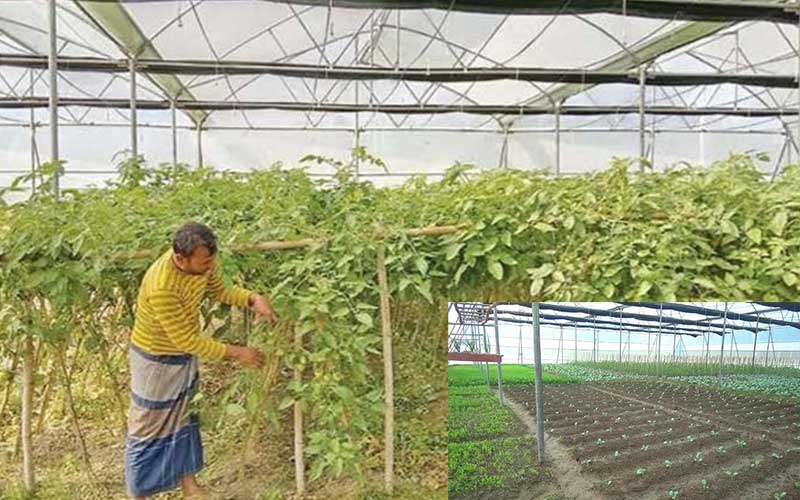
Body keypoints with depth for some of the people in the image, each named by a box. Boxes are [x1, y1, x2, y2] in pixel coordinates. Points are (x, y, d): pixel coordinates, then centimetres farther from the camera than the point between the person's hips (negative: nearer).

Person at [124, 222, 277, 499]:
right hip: (156, 360, -7)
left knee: (182, 419, 20)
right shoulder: (160, 287, -39)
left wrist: (253, 299, -17)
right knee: (148, 427, 11)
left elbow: (219, 291, 2)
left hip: (185, 356, 7)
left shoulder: (202, 262, -18)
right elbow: (186, 340, -31)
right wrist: (235, 353, -25)